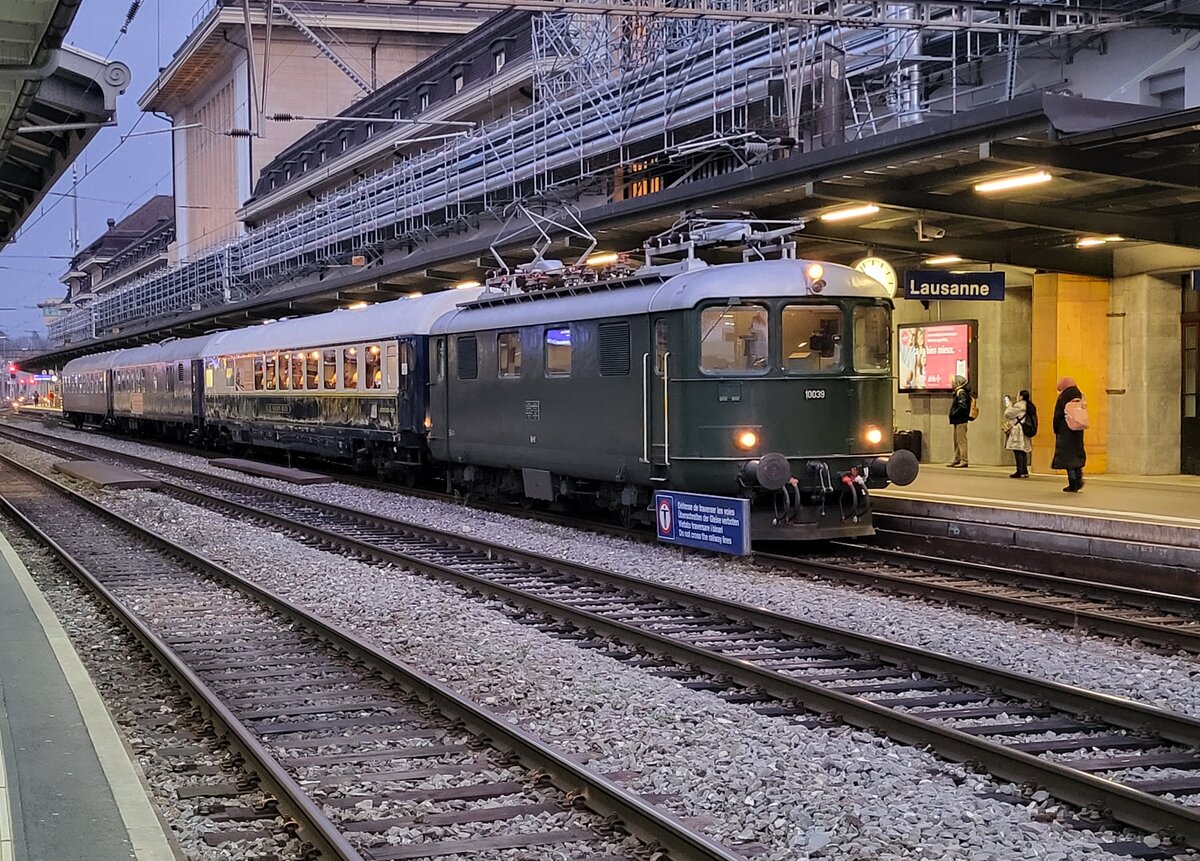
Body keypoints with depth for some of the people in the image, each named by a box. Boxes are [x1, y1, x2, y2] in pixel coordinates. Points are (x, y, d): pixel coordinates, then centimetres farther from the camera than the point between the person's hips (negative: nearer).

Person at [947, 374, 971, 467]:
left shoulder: (961, 393, -15)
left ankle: (963, 461, -8)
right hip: (957, 421, 11)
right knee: (956, 441, 16)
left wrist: (953, 414, -19)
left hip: (960, 421, -11)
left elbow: (962, 407, -25)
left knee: (961, 441, -9)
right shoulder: (958, 392, 17)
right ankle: (957, 460, 24)